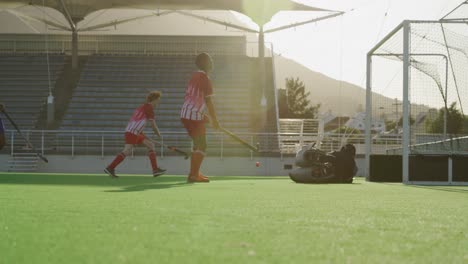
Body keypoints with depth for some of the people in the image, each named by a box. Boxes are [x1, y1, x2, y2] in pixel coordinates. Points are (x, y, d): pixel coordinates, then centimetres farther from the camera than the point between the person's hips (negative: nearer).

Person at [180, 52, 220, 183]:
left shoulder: (195, 76, 14)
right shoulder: (205, 79, -14)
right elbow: (208, 102, -16)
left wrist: (204, 115, 26)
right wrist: (214, 120, -10)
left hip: (186, 114, 9)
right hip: (195, 116, -9)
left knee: (198, 144, 19)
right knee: (201, 146, -7)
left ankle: (194, 173, 24)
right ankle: (193, 175, -12)